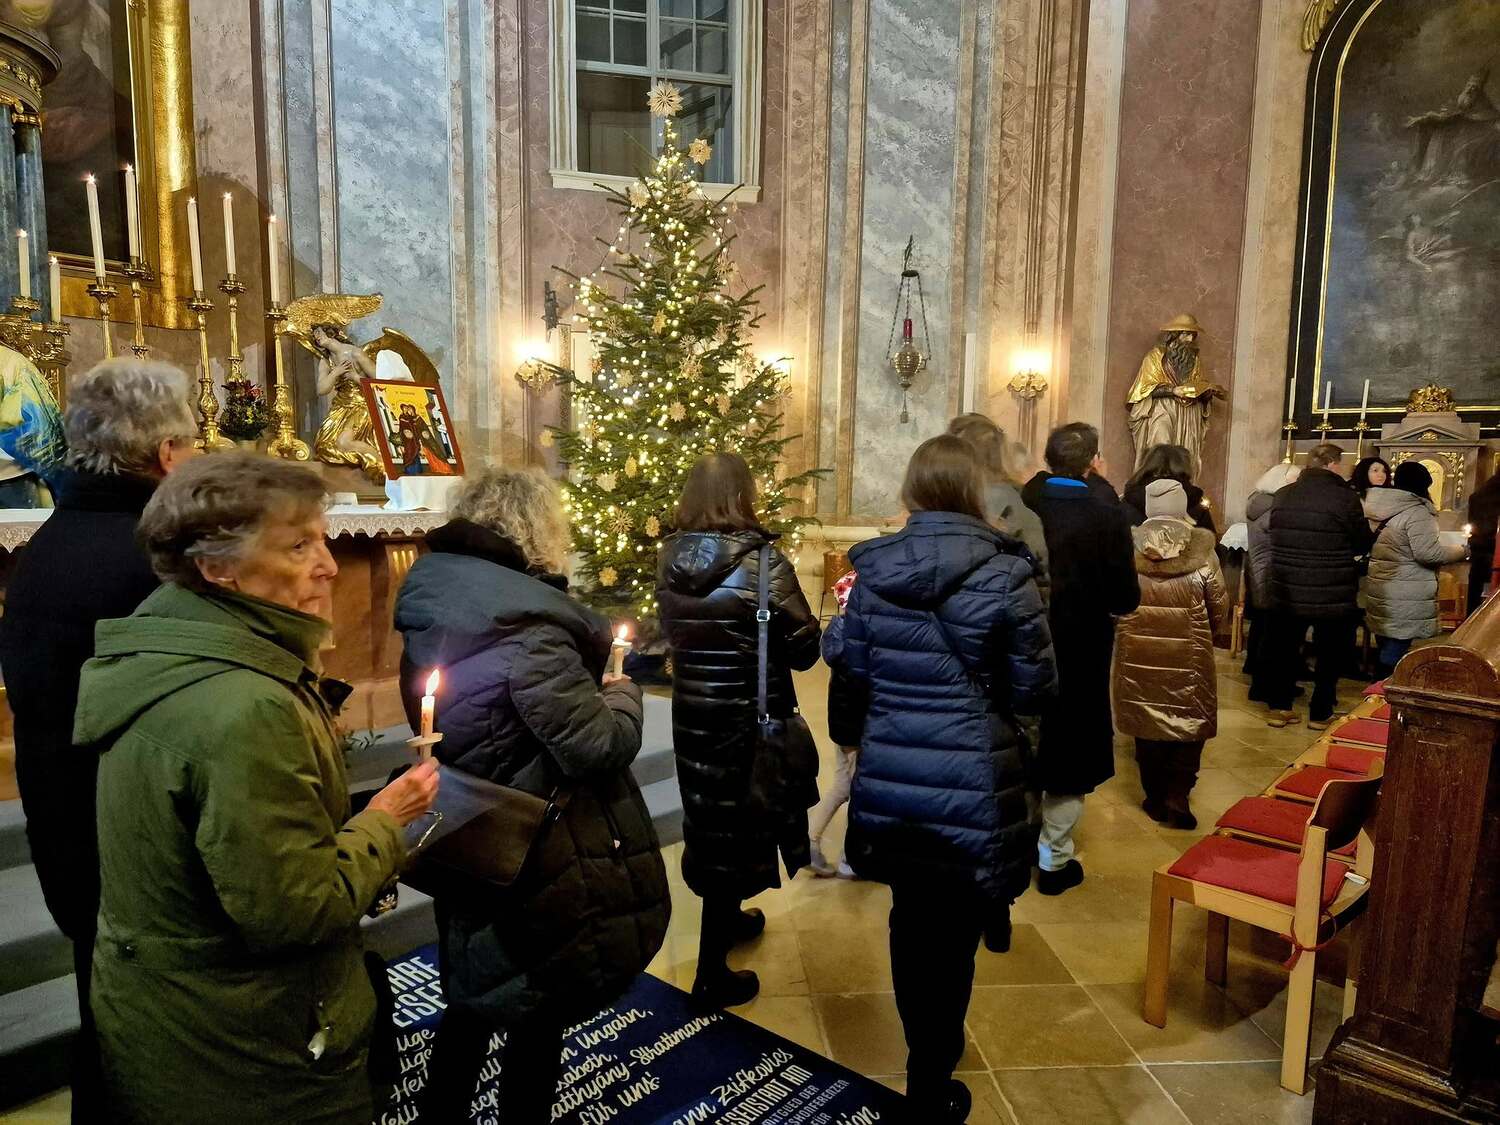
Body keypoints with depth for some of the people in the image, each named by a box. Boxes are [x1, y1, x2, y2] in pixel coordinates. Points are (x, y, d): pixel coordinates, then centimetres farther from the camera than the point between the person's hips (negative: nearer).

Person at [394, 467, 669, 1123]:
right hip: (539, 861, -8)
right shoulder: (524, 625, -26)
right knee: (541, 1017, 13)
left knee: (476, 997, 27)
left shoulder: (435, 611, 1)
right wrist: (623, 692, -5)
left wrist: (590, 681, 7)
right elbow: (598, 747, -25)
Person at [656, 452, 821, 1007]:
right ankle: (713, 973, 17)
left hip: (693, 712, 5)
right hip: (750, 717, -5)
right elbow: (804, 648, -14)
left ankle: (727, 918, 46)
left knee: (712, 817, 23)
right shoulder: (762, 561, -19)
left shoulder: (669, 558, -4)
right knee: (736, 825, 7)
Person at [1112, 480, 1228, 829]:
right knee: (1190, 723, 13)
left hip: (1139, 653, 2)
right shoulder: (1202, 553, -10)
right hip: (1189, 656, -1)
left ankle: (1155, 797, 23)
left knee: (1146, 720, 14)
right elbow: (1219, 607, -1)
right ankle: (1177, 795, 6)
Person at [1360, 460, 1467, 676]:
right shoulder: (1416, 512, -16)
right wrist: (1462, 550, -5)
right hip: (1403, 597, -8)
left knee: (1384, 646, 17)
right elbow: (1427, 552, -19)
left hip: (1378, 588, 8)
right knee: (1396, 646, -3)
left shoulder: (1377, 506, 9)